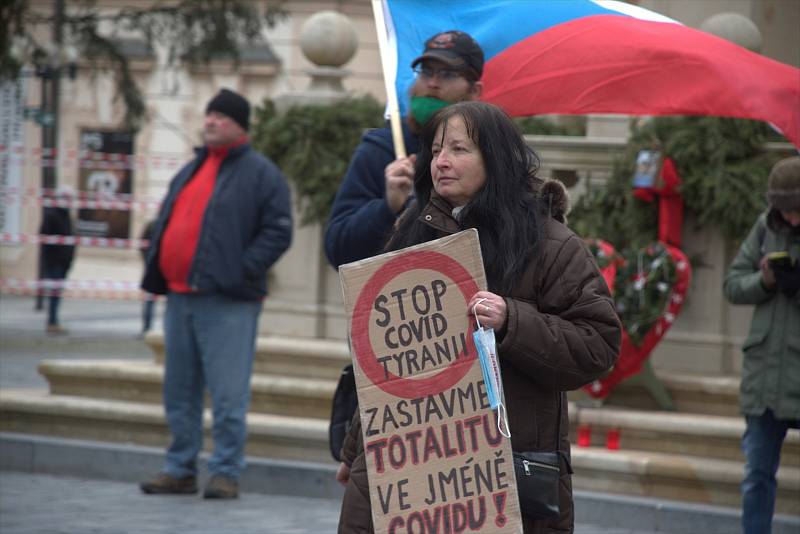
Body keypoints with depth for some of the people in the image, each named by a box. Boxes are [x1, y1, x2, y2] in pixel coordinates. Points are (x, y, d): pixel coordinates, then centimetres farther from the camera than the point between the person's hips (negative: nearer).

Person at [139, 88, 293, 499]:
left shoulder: (260, 174, -2)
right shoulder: (190, 171, 20)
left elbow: (278, 231, -9)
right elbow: (167, 223, 26)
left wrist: (242, 272, -16)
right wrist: (156, 273, 12)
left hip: (228, 302, -8)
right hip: (179, 296, 8)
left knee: (228, 394, -7)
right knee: (179, 392, 11)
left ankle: (226, 473, -3)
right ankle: (180, 469, 18)